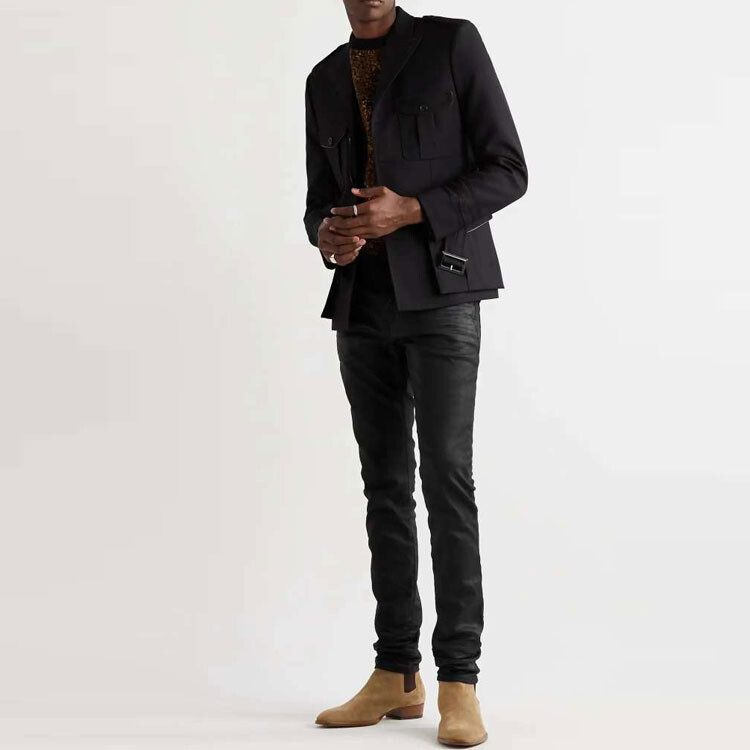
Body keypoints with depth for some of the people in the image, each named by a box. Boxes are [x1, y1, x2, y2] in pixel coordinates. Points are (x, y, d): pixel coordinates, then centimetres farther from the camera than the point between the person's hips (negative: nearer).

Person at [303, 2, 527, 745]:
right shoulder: (325, 80, 15)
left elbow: (507, 171, -5)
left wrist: (410, 211, -19)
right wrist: (329, 236, -9)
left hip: (440, 292, -5)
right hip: (362, 303, 5)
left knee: (445, 476, -14)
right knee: (385, 483, 5)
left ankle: (458, 683, -9)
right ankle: (396, 676, 10)